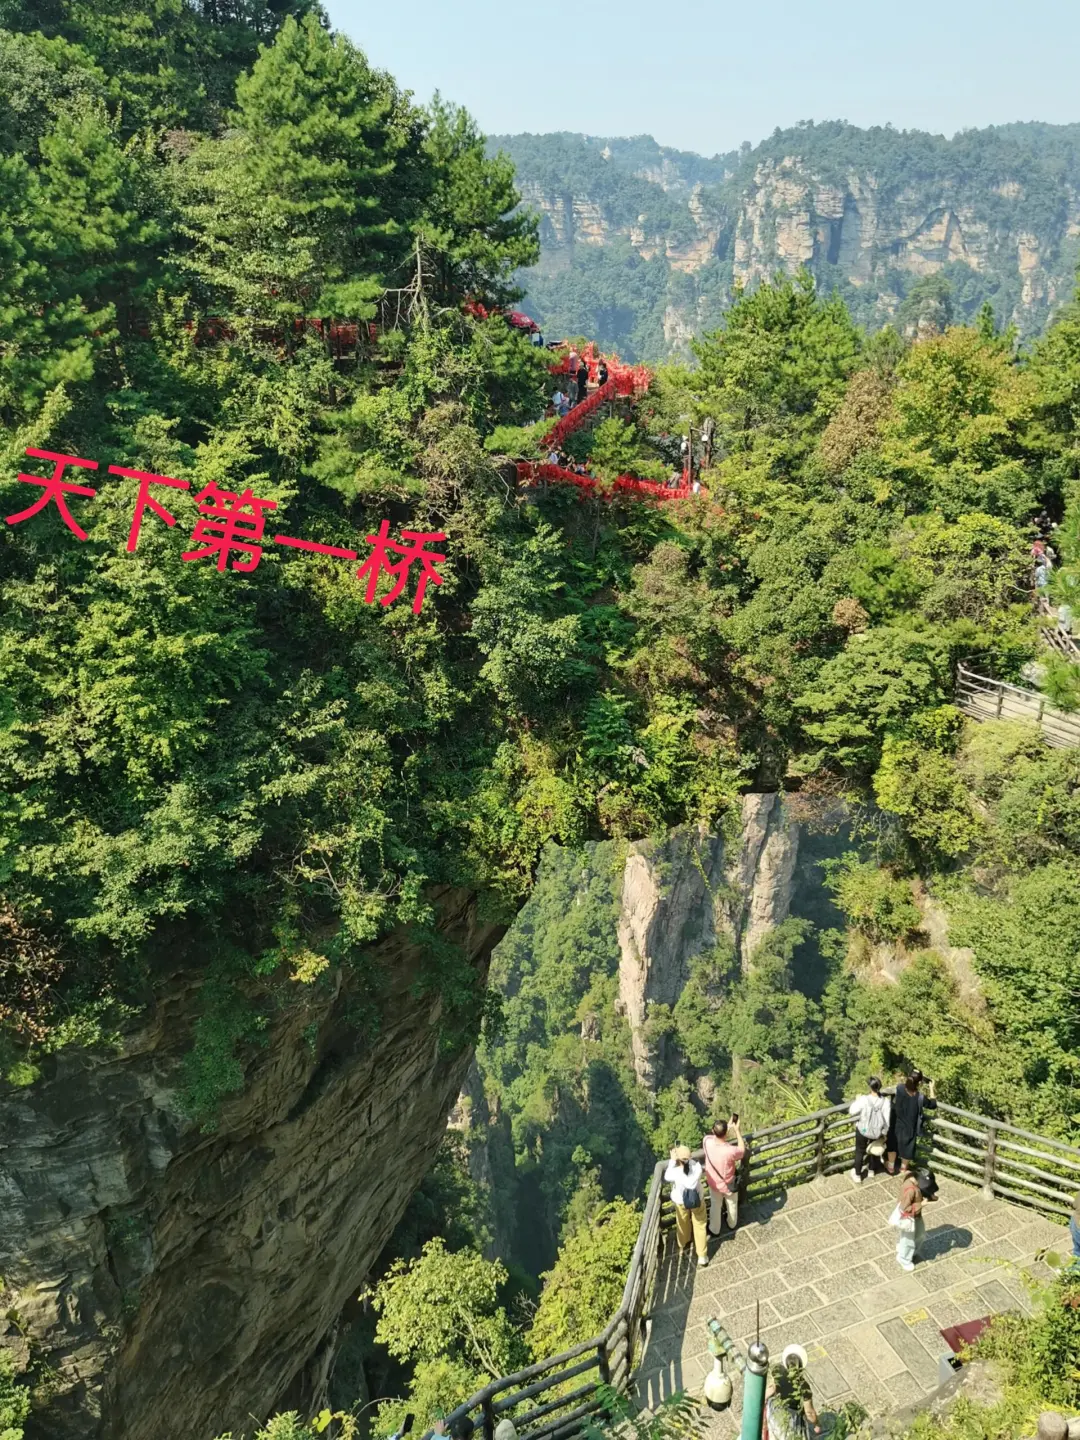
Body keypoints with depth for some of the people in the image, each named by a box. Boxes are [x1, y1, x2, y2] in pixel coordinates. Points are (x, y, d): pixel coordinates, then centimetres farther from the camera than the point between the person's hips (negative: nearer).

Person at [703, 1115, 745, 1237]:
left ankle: (714, 1230, 50)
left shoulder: (707, 1141, -31)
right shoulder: (730, 1151, -41)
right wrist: (736, 1129, -16)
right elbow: (742, 1150, -16)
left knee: (715, 1206, 29)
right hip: (729, 1184, -2)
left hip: (714, 1183, 2)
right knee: (732, 1205, 30)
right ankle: (732, 1224, 56)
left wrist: (728, 1126, -6)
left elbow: (716, 1135, -5)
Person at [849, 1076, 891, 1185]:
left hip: (863, 1131, -2)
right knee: (874, 1149, 32)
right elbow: (887, 1120, -15)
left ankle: (857, 1176, 37)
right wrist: (884, 1134, 1)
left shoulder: (864, 1100, -30)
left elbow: (852, 1111, -14)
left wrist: (856, 1100, 2)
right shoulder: (885, 1101, -23)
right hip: (877, 1132, 2)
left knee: (859, 1152, 22)